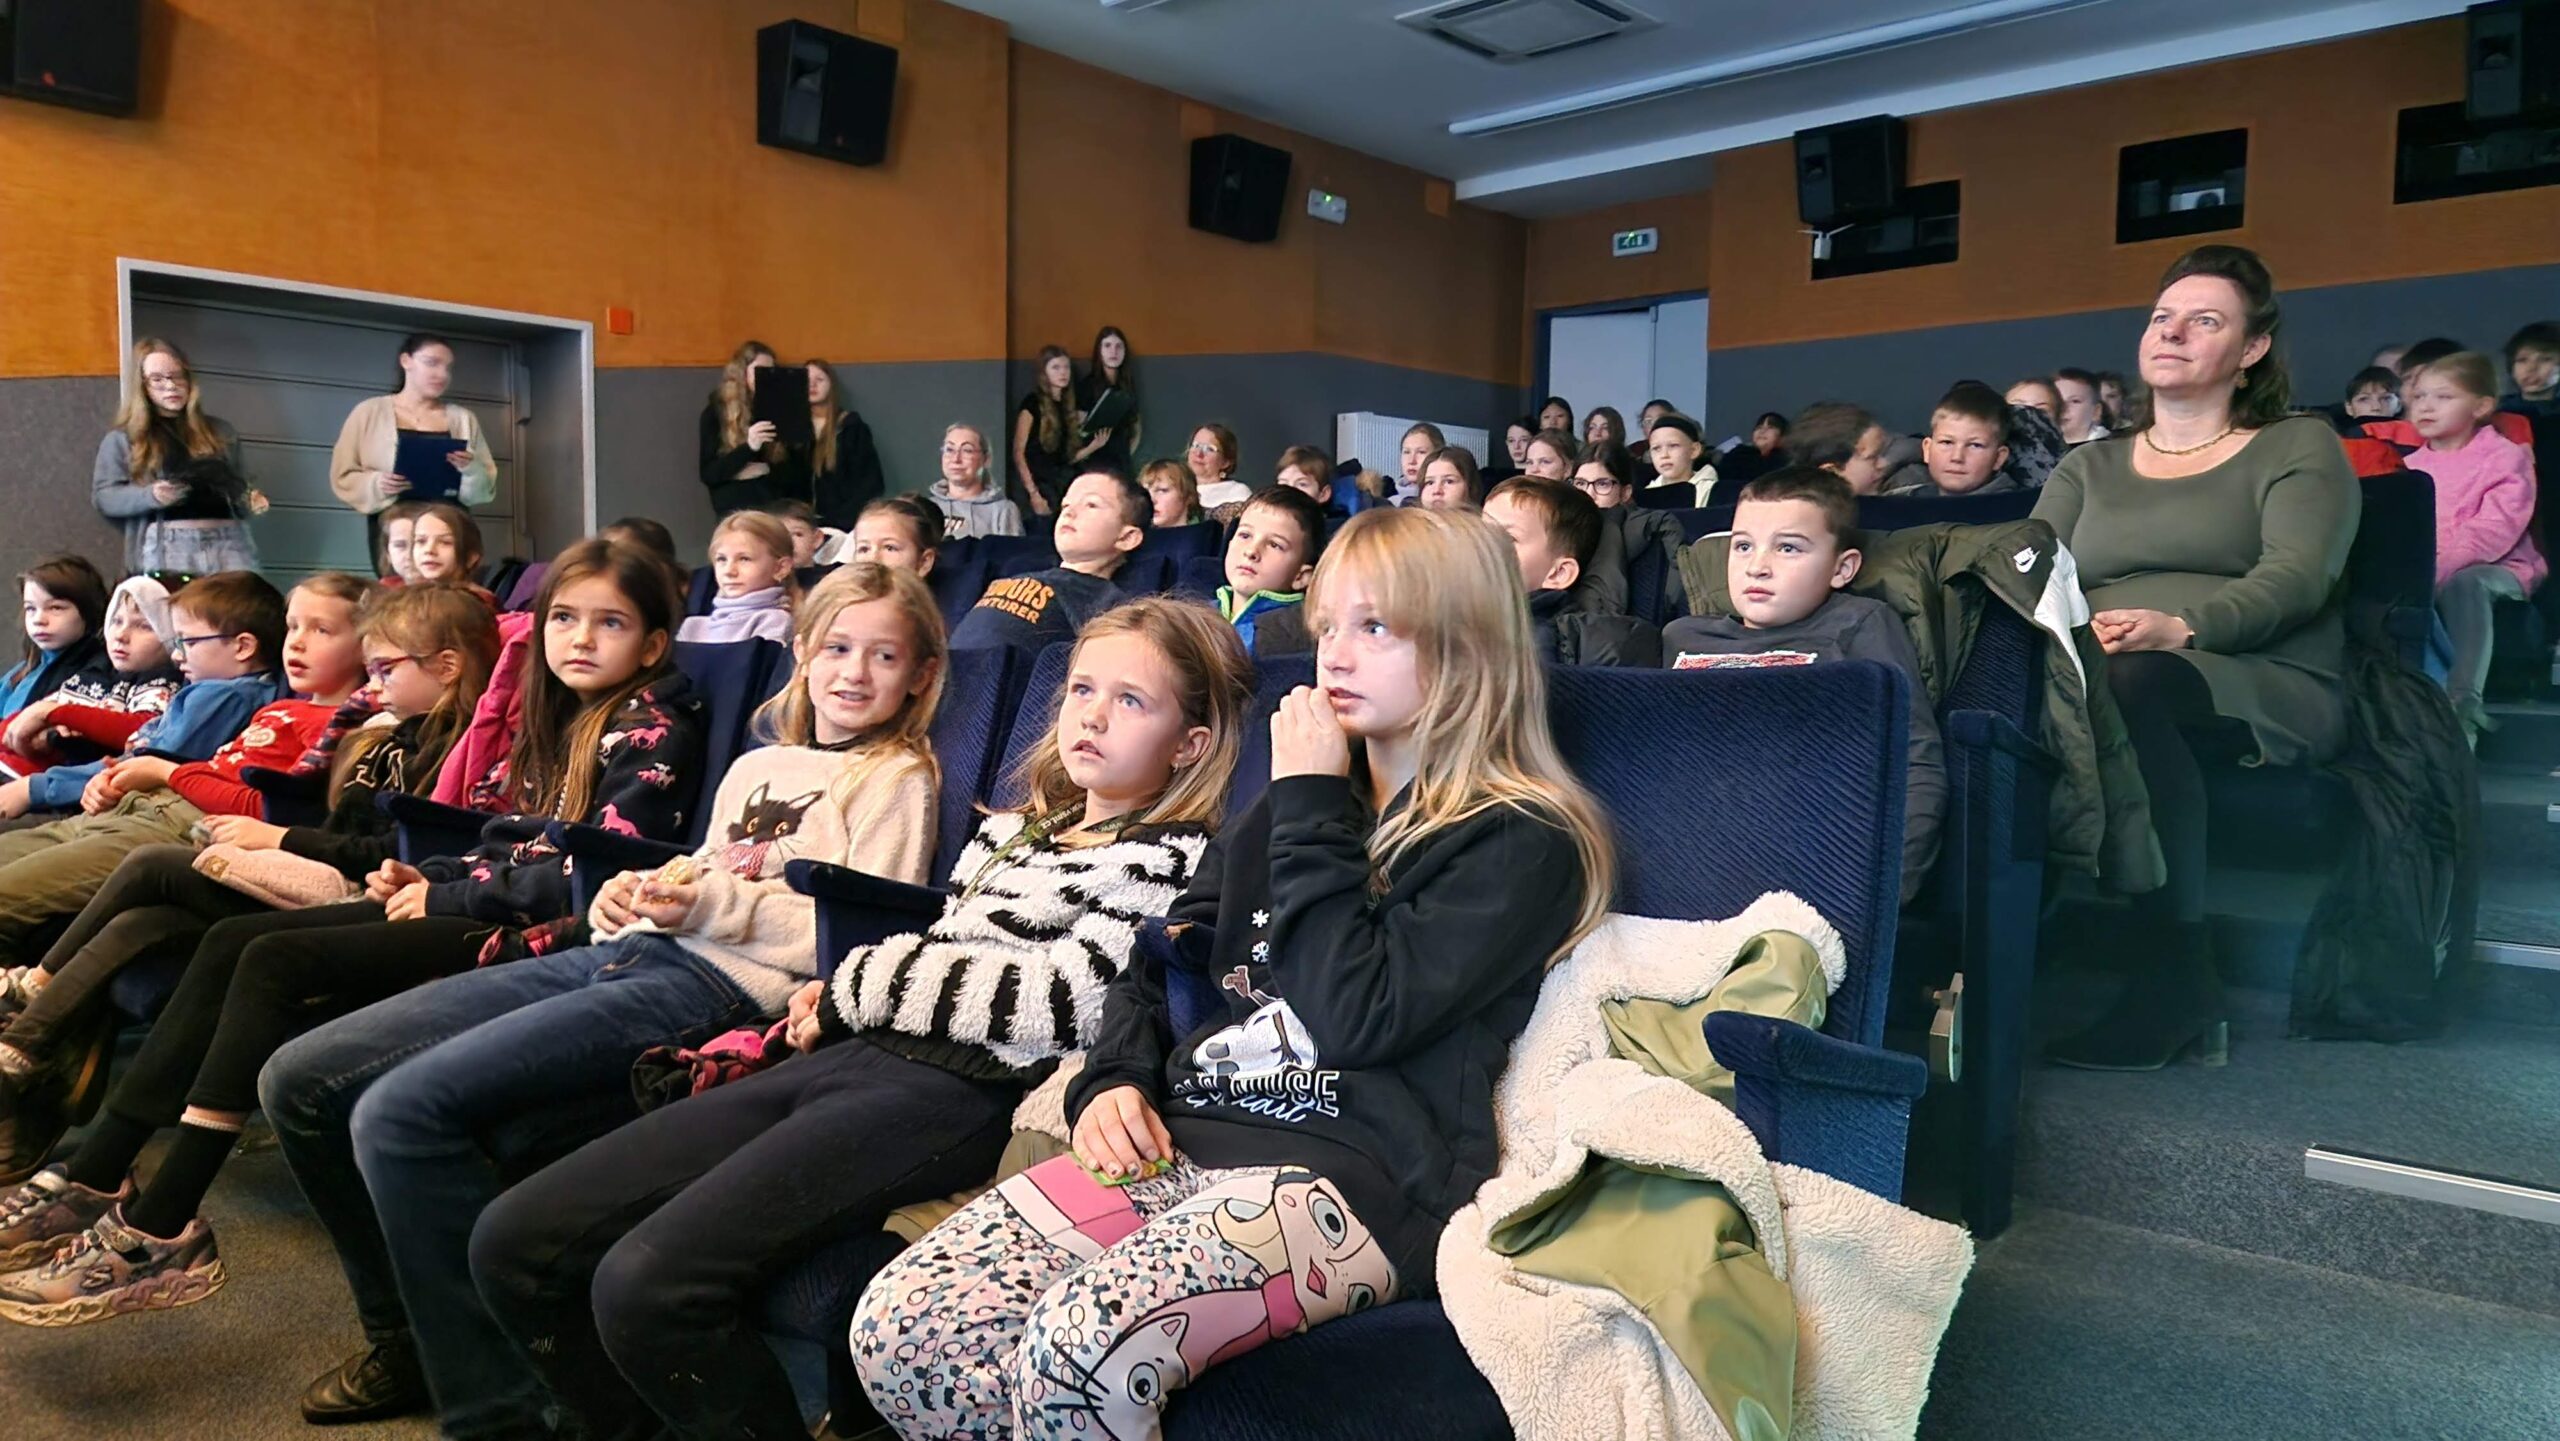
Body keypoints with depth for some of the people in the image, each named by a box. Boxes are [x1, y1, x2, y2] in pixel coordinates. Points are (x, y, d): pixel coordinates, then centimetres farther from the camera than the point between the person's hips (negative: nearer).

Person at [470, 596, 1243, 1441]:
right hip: (854, 1056, 8)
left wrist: (858, 983, -4)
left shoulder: (1172, 859, 0)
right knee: (514, 1243, 0)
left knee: (646, 1286, -27)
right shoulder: (1010, 831, 23)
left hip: (959, 1092, -8)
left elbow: (1065, 1000, -14)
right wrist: (834, 1000, 5)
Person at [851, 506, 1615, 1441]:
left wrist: (1313, 810, -7)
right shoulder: (1292, 811, 20)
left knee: (1079, 1349, -32)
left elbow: (1358, 1018, -16)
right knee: (897, 1330, -14)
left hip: (1357, 1176, -6)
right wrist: (1113, 1083, 3)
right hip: (1176, 1142, 7)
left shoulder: (1519, 843, -4)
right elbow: (1160, 968, 23)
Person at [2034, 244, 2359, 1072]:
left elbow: (2297, 576, -5)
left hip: (2269, 690, -3)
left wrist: (2181, 627, -26)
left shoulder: (2299, 449, 14)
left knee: (2133, 683, -39)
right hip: (2093, 678, 3)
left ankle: (2176, 979, -32)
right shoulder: (2088, 468, 26)